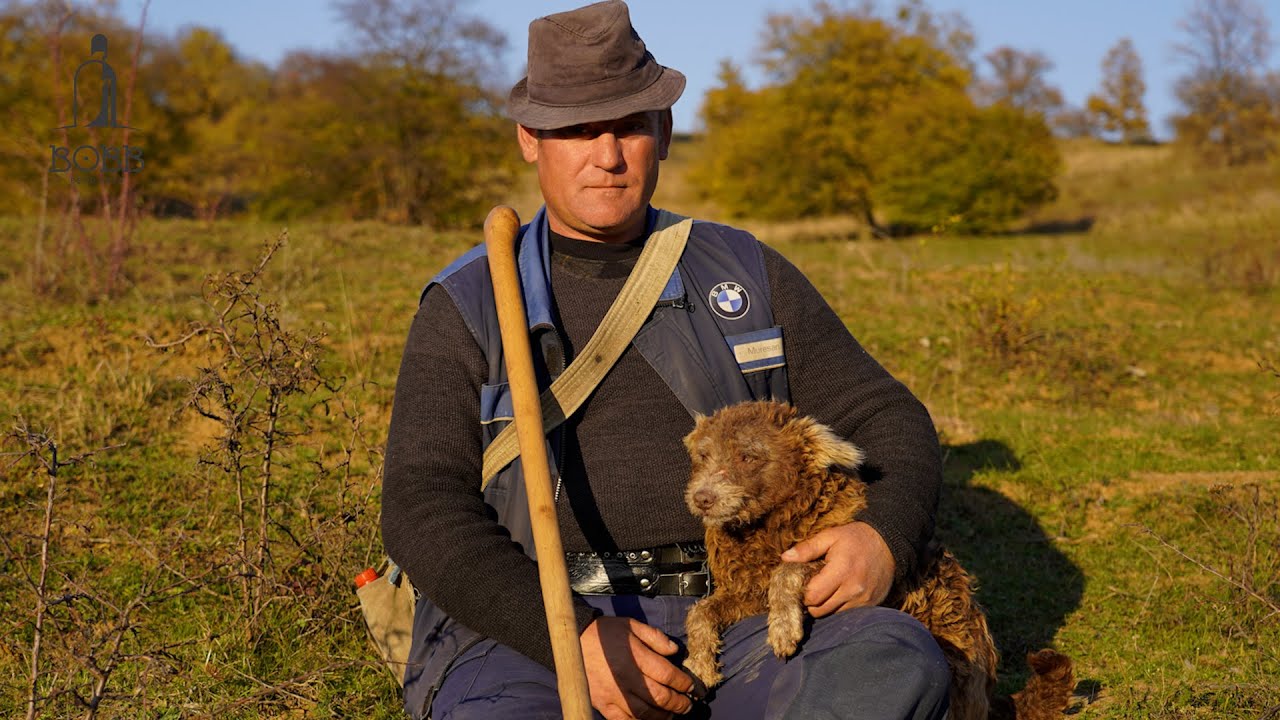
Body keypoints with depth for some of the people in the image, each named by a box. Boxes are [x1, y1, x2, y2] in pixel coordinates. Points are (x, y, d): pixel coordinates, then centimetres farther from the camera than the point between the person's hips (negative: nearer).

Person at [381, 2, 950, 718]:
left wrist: (885, 538, -9)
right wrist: (574, 638, -17)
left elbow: (889, 421, 15)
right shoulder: (466, 310, 9)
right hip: (529, 631, -2)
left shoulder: (746, 275, 16)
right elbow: (425, 511, -1)